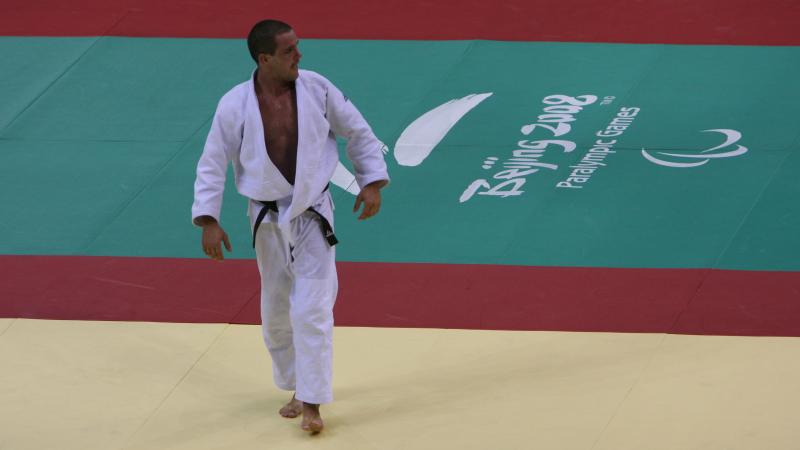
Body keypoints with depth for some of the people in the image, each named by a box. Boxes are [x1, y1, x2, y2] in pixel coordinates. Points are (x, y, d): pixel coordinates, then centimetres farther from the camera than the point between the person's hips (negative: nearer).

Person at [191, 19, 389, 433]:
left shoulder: (317, 89, -11)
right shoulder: (235, 105, -14)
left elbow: (358, 132, 3)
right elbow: (212, 165, -6)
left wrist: (371, 182, 0)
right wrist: (208, 221, -10)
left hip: (313, 213, -1)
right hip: (269, 218, 1)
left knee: (312, 309, -8)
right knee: (276, 311, 13)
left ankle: (312, 403, -3)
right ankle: (296, 387, 33)